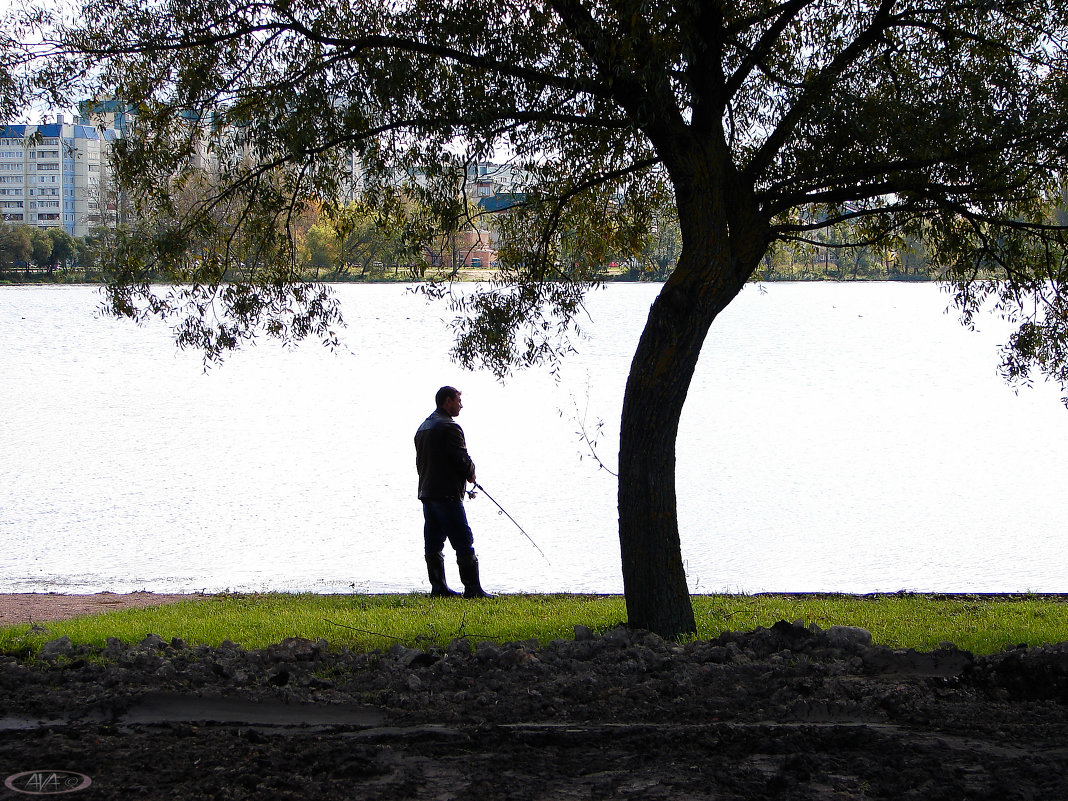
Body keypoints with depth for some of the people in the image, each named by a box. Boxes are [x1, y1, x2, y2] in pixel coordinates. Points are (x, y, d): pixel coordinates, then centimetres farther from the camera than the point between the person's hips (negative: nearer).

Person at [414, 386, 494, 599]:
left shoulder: (423, 428, 17)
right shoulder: (449, 427, -13)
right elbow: (462, 460, -17)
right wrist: (470, 474, 4)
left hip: (426, 492, 9)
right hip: (447, 494, -9)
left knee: (433, 543, 10)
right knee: (463, 543, -6)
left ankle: (438, 586, 11)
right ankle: (472, 588, -5)